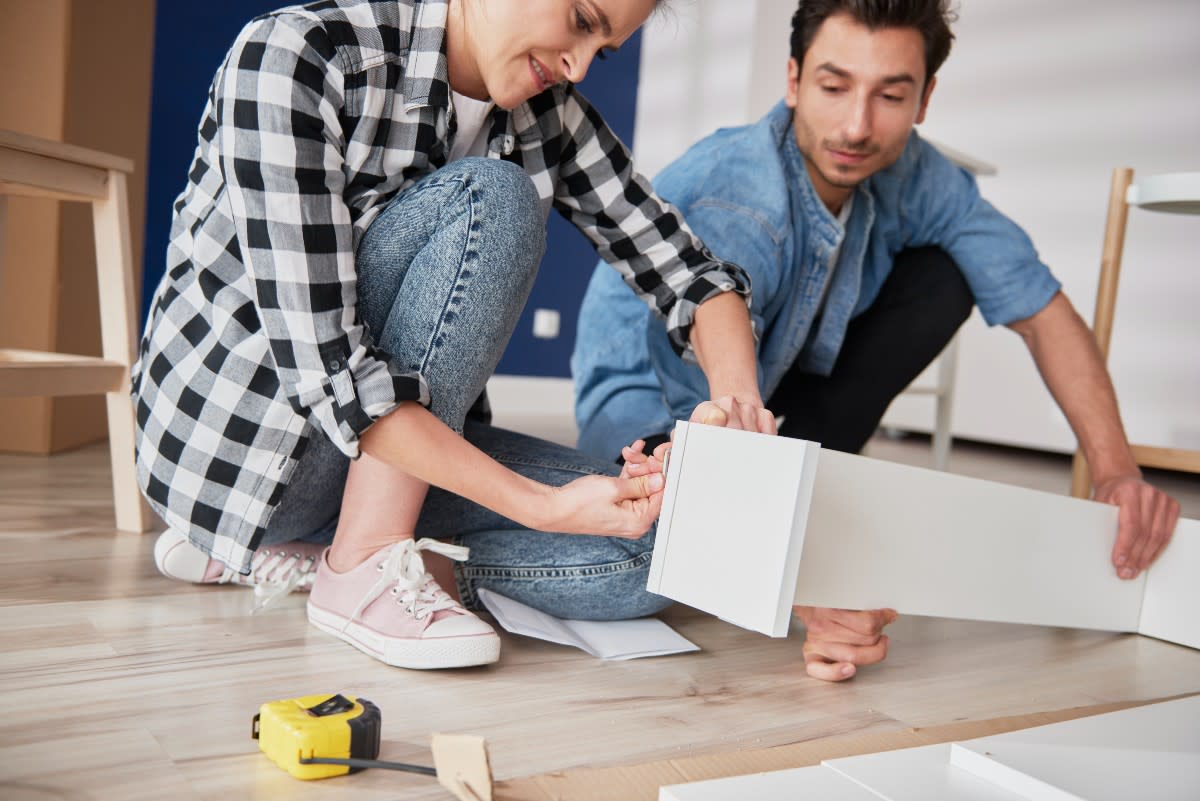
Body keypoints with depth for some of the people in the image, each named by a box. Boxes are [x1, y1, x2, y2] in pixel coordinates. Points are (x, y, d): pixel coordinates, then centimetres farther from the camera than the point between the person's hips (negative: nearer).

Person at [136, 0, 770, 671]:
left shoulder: (548, 116, -2)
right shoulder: (294, 58, -21)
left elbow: (687, 269, -1)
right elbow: (319, 366, -28)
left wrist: (739, 398, -23)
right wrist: (546, 506, -32)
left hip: (402, 445, 7)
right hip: (238, 434, -6)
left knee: (654, 551, -14)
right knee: (491, 200, -24)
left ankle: (298, 551, -4)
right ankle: (364, 563, -20)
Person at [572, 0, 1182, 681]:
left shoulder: (914, 176, -15)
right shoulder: (729, 211, -34)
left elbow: (1040, 309, -11)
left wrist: (1117, 469, -24)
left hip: (775, 368, 5)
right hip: (650, 415, -5)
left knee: (944, 278, -9)